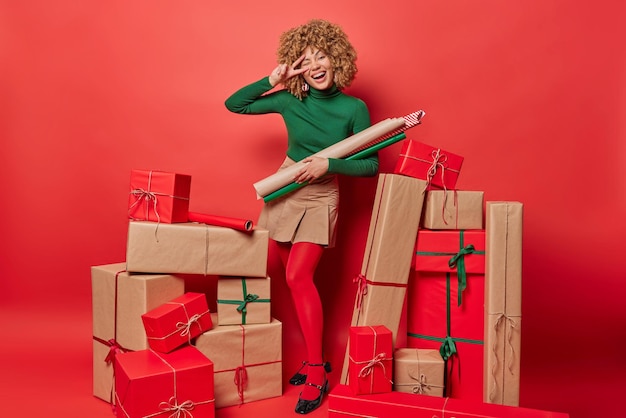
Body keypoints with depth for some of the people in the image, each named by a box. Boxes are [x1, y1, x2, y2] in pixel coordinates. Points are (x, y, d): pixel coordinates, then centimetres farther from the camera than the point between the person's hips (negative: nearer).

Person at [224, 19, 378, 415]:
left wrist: (328, 164, -17)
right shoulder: (290, 99, -2)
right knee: (298, 277, 6)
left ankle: (317, 370, -3)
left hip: (321, 197, -3)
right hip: (284, 190, 4)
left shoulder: (354, 108, -8)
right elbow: (233, 104, 1)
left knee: (298, 277, -14)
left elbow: (371, 165, -4)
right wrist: (270, 81, -10)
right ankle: (315, 356, 21)